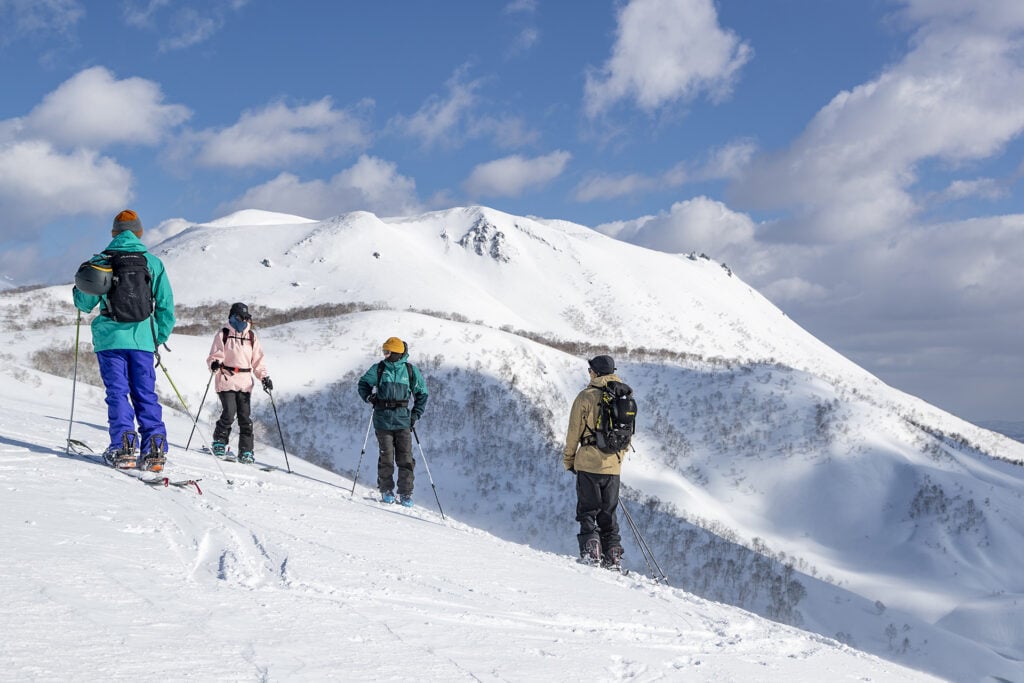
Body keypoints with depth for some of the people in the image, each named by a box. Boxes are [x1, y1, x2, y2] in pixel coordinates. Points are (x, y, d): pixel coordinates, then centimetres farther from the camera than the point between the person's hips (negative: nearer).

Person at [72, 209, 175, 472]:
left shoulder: (101, 261, 2)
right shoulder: (153, 263, 5)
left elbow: (85, 304, 7)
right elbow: (166, 307, 5)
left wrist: (77, 291, 30)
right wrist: (159, 339, 17)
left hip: (110, 338, -1)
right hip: (142, 339, 1)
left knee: (117, 393, 2)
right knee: (146, 394, 6)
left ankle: (123, 448, -9)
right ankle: (155, 448, -3)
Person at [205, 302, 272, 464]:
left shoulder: (252, 337, 14)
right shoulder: (223, 334, 4)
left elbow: (258, 360, 15)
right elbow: (214, 355, 1)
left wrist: (264, 377, 2)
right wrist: (214, 364, -22)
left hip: (245, 383, 3)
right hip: (226, 380, -3)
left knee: (245, 417, -1)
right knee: (229, 413, -15)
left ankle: (246, 452, 5)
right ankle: (219, 442, 6)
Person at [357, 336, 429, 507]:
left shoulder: (411, 371, 3)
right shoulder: (378, 369, 3)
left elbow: (422, 393, 13)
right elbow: (363, 383, 18)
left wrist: (416, 414, 5)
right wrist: (368, 396, -2)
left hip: (403, 421, 0)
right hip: (383, 420, 0)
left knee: (405, 459, -3)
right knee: (386, 458, -1)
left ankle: (405, 493, 6)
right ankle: (386, 490, 16)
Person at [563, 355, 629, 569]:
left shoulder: (586, 396, -7)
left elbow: (574, 432, -4)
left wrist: (568, 459, 7)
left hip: (589, 462, -4)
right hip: (613, 465, 4)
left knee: (588, 511, 4)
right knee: (608, 513, 12)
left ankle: (591, 552, -8)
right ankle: (613, 556, 8)